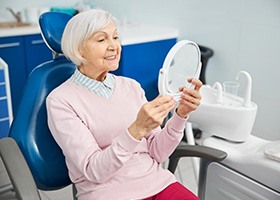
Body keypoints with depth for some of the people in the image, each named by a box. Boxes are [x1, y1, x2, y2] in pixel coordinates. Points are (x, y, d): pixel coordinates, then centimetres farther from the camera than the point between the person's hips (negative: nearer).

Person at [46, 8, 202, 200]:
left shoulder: (132, 86, 6)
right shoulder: (60, 100, -7)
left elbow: (157, 153, 4)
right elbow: (94, 171, -13)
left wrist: (180, 114, -11)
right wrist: (137, 129, -26)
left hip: (157, 183, 4)